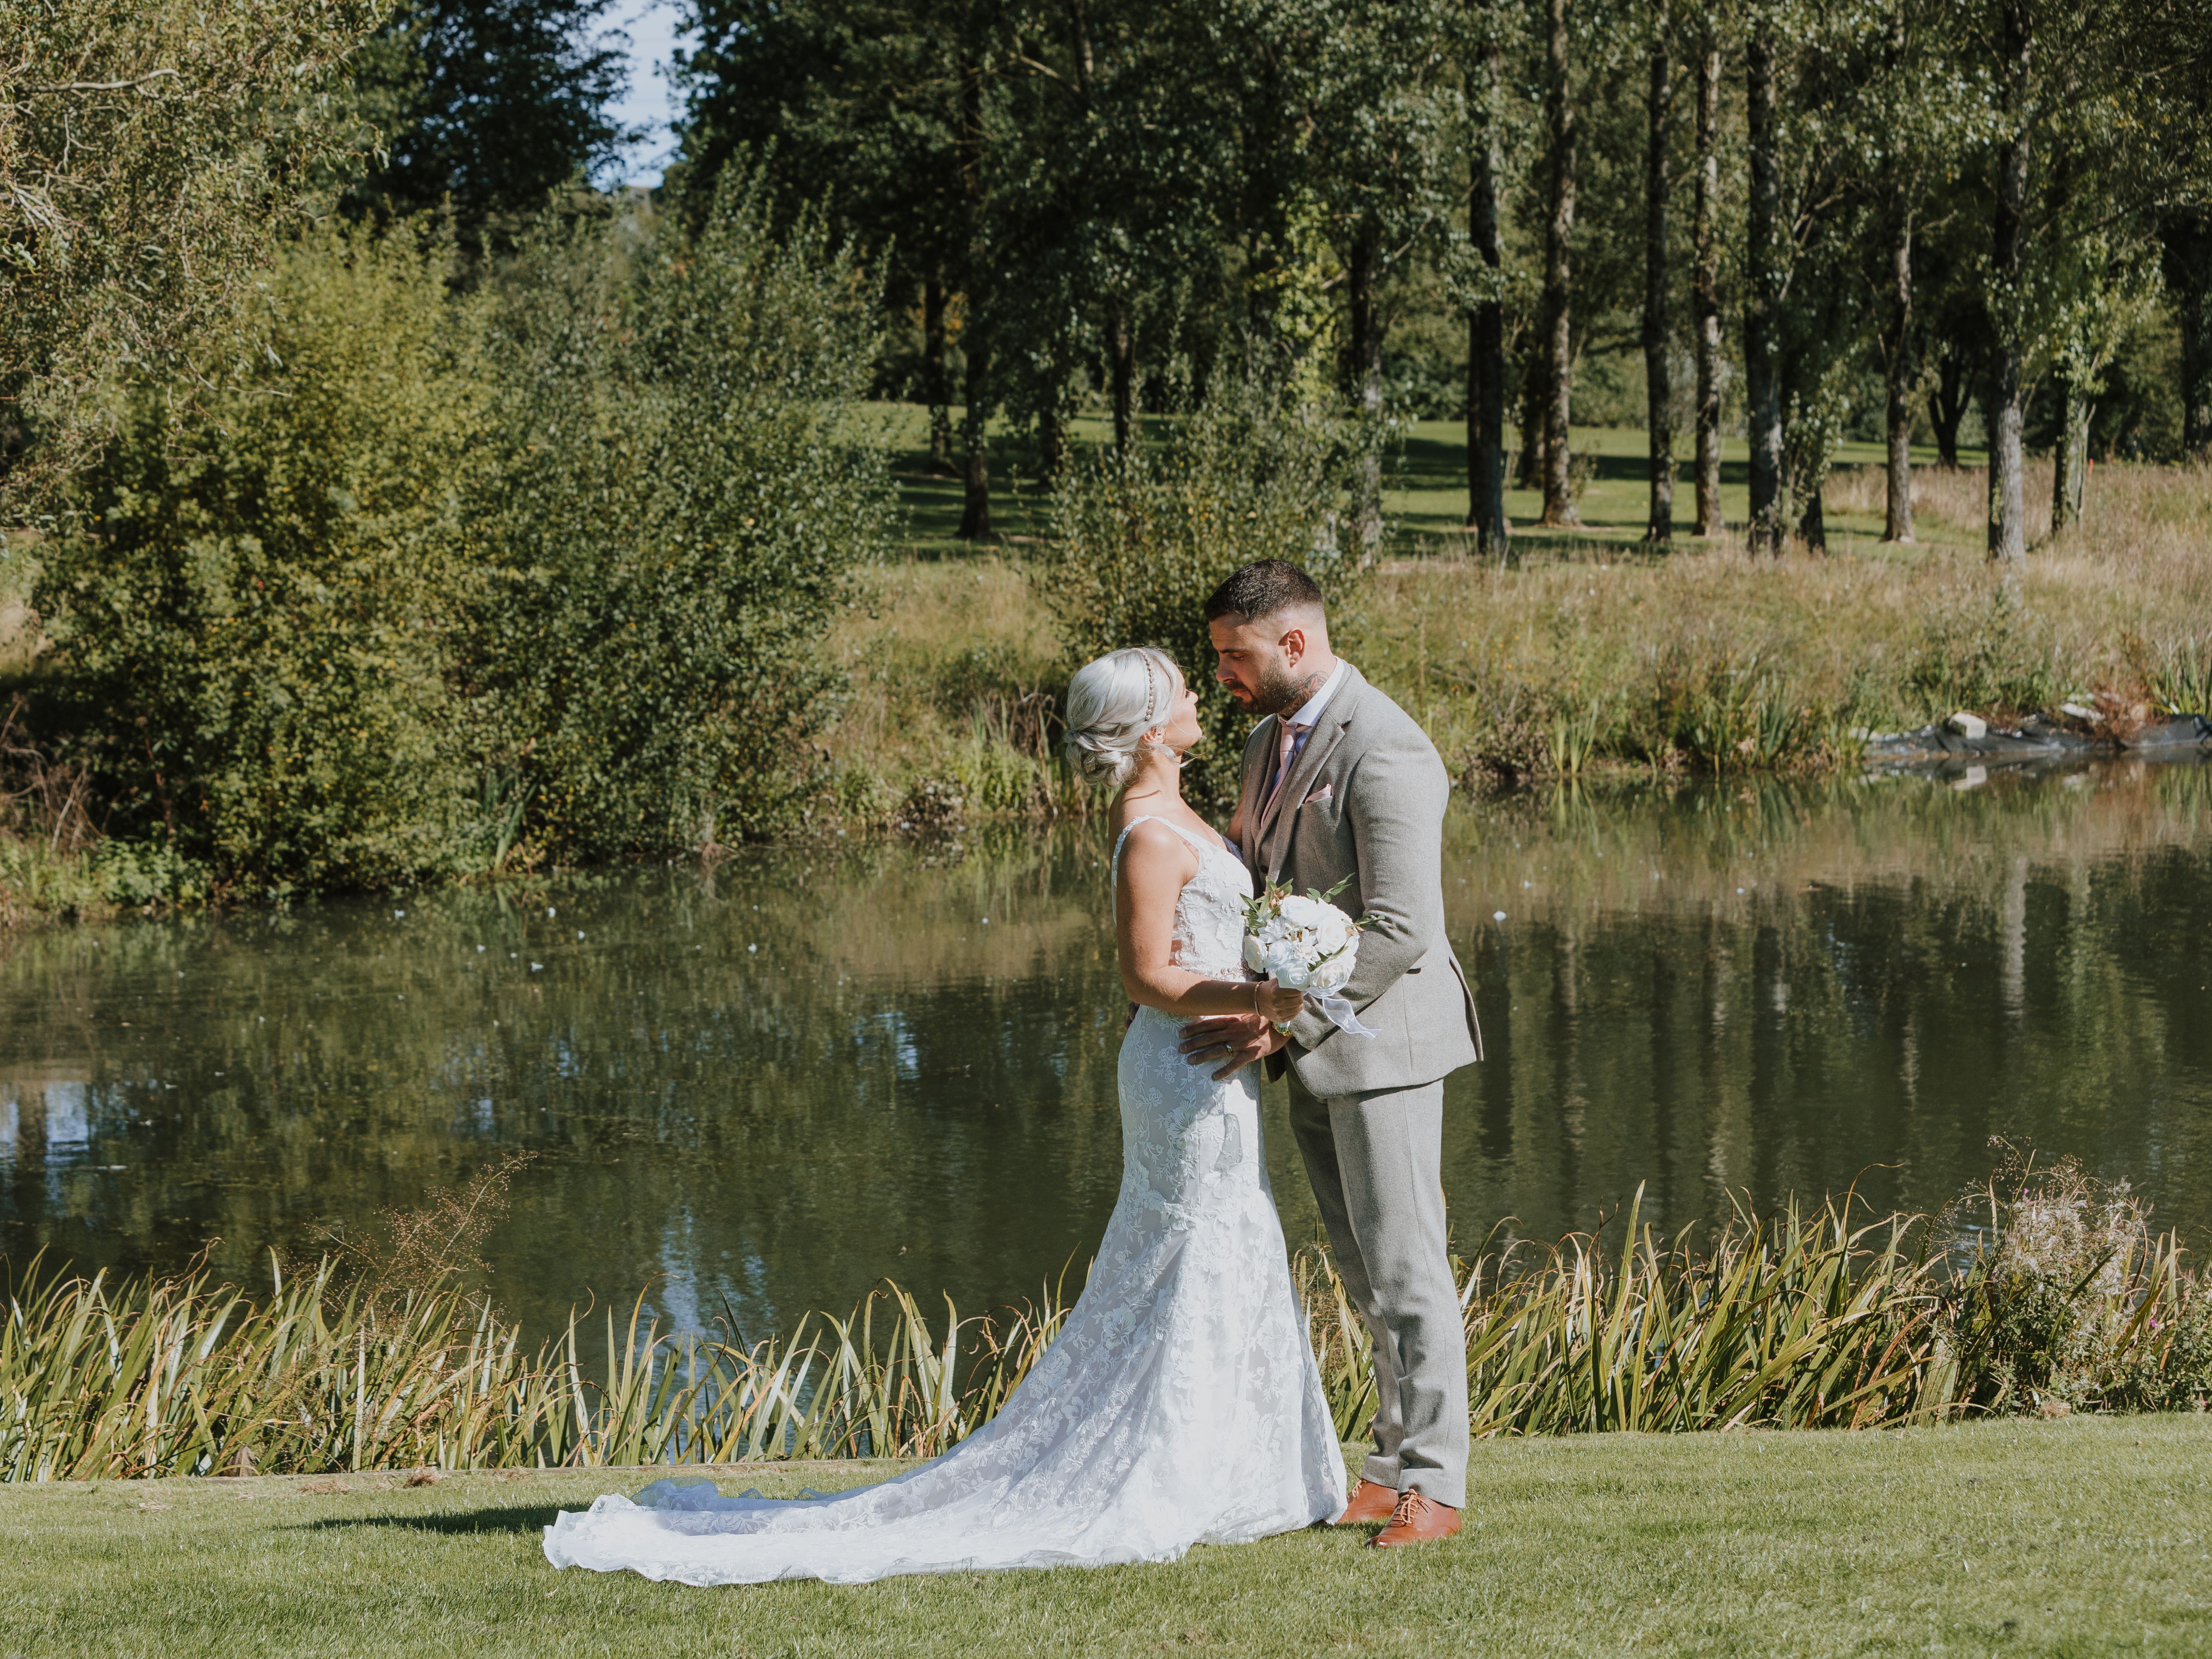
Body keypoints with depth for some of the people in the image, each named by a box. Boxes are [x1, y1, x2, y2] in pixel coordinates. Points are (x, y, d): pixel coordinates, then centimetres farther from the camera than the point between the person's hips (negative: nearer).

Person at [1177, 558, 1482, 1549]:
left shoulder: (1383, 753, -19)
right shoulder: (1272, 741, 12)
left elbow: (1402, 931, -24)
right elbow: (1251, 877, 24)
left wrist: (1284, 1022, -23)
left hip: (1383, 1041, -9)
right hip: (1316, 1055, 9)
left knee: (1405, 1268, -5)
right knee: (1366, 1273, 12)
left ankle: (1433, 1484, -1)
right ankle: (1395, 1468, 18)